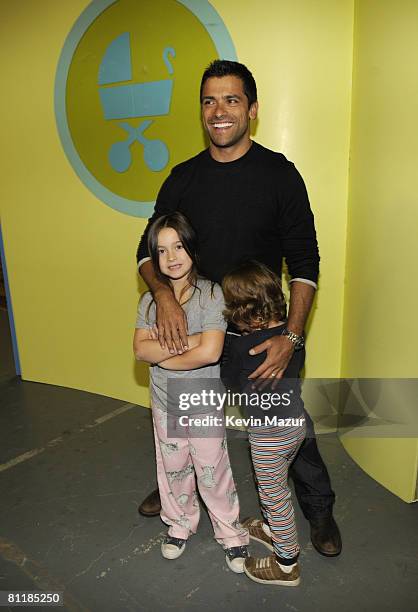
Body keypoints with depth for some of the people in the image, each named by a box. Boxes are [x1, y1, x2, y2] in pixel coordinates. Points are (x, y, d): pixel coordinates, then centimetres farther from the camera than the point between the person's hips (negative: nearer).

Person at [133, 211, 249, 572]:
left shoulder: (212, 294, -16)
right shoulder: (150, 300, -2)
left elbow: (210, 352, -26)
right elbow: (140, 349, -13)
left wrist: (161, 355, -15)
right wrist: (188, 342, -23)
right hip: (165, 404, 4)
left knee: (213, 473, 10)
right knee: (172, 470, 21)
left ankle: (232, 534, 33)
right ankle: (180, 525, 45)